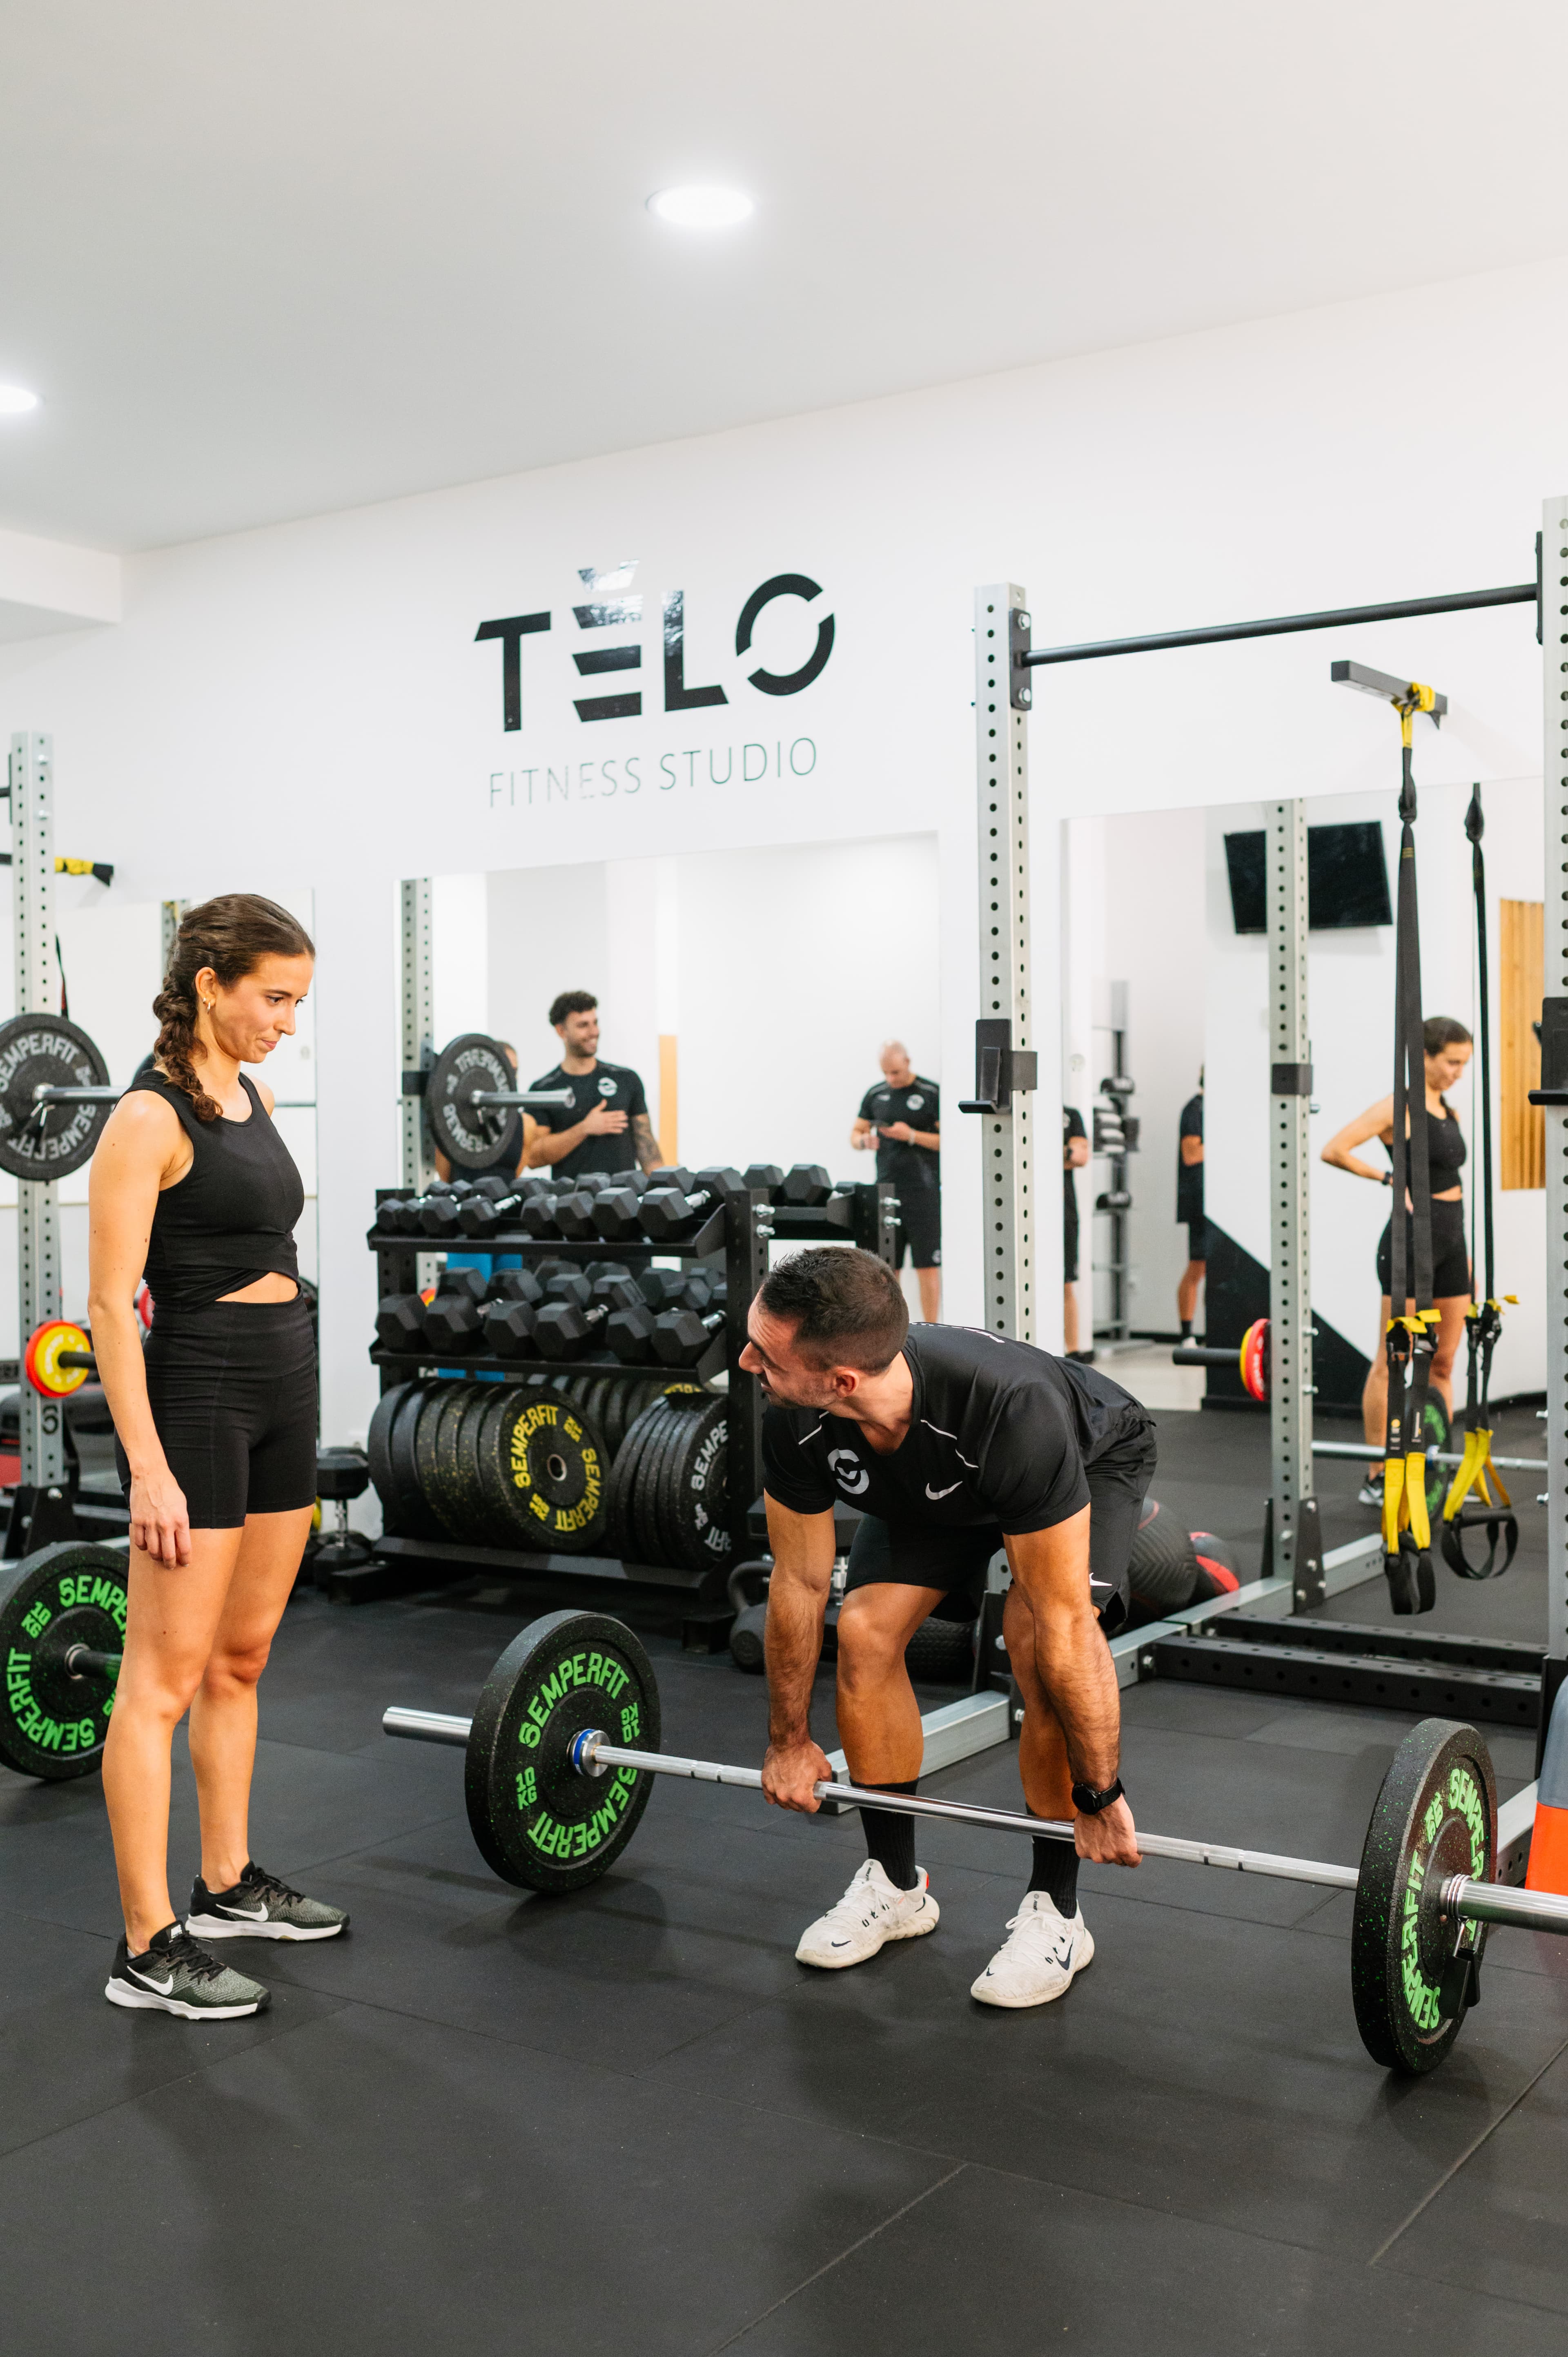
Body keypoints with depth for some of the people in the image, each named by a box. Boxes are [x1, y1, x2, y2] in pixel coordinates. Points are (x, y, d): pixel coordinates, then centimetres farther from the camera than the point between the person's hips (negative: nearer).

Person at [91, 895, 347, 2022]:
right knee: (165, 1678, -3)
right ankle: (149, 1950, 4)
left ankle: (229, 1886, 29)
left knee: (241, 1657, 16)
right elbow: (112, 1303, -17)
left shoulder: (254, 1097, 11)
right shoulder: (151, 1116, -14)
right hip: (196, 1391, -8)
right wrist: (147, 1466, -21)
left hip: (286, 1384, 9)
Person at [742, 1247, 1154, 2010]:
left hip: (1093, 1456, -4)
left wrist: (1100, 1798, -29)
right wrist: (790, 1741, -4)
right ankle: (895, 1886, 8)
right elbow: (799, 1582, -14)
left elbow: (1063, 1621, -38)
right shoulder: (796, 1425, -31)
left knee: (1036, 1635, -27)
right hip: (932, 1481, 5)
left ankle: (1054, 1912, -8)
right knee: (865, 1631, -13)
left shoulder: (1014, 1414, -47)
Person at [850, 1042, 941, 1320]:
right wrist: (863, 1141, -6)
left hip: (923, 1192, -4)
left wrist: (912, 1136, -17)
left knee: (927, 1266, -4)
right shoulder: (876, 1095, 11)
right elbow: (856, 1133, 18)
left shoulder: (932, 1094, -3)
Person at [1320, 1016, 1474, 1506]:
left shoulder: (1449, 1112, 15)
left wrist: (1464, 1252, 17)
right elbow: (1334, 1150, -18)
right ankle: (1377, 1479, 2)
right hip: (1410, 1242, -8)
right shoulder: (1397, 1106, -8)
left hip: (1450, 1244, 8)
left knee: (1443, 1363, 10)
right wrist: (1391, 1179, -17)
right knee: (1391, 1364, -3)